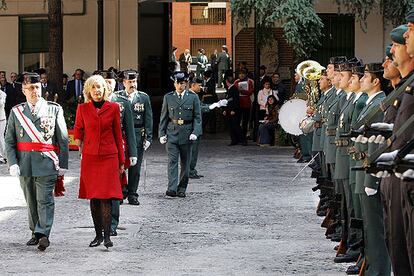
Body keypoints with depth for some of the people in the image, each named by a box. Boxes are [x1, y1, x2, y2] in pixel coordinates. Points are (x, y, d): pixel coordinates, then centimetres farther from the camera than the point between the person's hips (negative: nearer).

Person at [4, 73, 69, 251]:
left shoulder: (54, 110, 3)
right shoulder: (16, 112, 8)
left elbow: (63, 139, 3)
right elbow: (9, 140, 8)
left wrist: (63, 164, -1)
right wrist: (13, 163, -4)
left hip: (47, 163, -3)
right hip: (25, 164, 3)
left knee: (44, 200, -9)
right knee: (31, 201, 11)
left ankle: (43, 234, -14)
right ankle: (36, 233, 21)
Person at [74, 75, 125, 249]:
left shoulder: (113, 108, 2)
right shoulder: (82, 109, 3)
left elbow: (118, 135, 6)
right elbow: (78, 134, 14)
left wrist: (121, 161, 6)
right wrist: (82, 150, 6)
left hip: (109, 157, -2)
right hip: (89, 158, 2)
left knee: (106, 196, -10)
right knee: (93, 197, 5)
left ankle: (107, 236, -10)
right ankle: (98, 234, 15)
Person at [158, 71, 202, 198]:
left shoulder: (193, 97, 5)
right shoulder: (168, 97, 8)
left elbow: (197, 117, 3)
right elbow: (164, 117, 10)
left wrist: (195, 132, -10)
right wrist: (162, 134, 2)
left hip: (186, 134, 0)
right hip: (172, 133, 0)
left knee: (185, 163, 6)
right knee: (172, 161, -11)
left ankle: (182, 188, 16)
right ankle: (172, 188, -18)